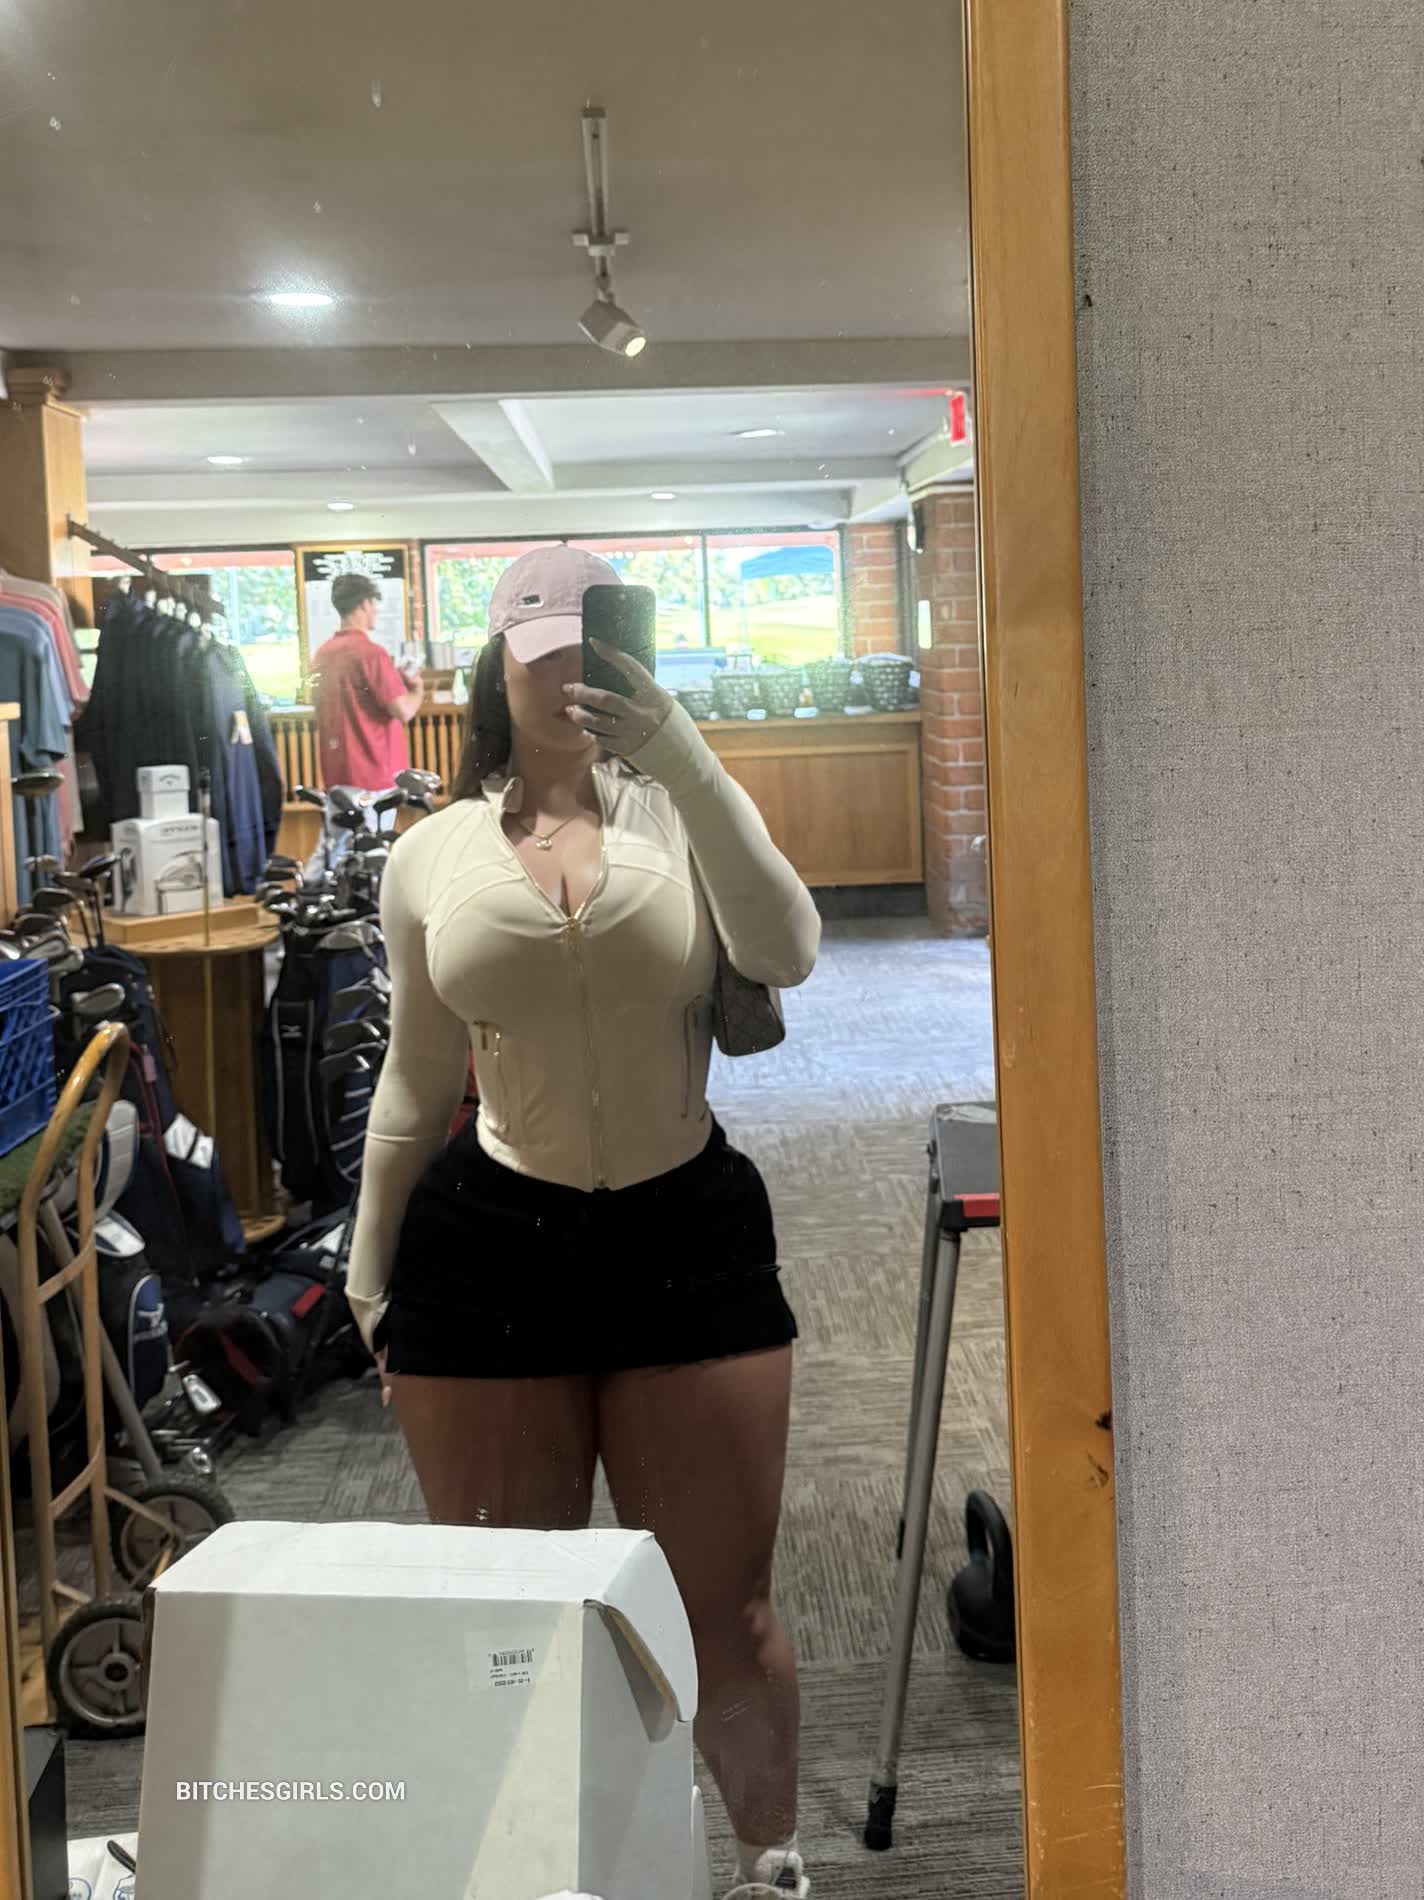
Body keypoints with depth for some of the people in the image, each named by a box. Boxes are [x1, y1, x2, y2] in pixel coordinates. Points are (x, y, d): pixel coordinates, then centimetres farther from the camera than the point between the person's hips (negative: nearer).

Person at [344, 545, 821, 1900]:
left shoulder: (683, 811, 2)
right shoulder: (432, 856, 5)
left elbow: (786, 956, -16)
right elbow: (415, 1079, 11)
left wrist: (683, 755, -22)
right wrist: (370, 1277, 12)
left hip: (689, 1238, 0)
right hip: (490, 1245, 1)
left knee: (725, 1608, 9)